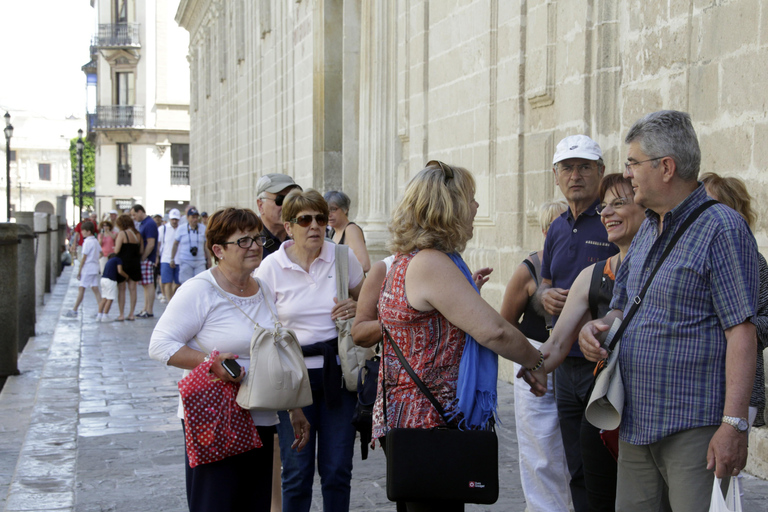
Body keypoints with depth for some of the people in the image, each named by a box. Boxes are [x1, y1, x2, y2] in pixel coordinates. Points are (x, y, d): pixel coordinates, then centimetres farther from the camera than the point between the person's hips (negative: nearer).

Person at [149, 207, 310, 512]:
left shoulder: (265, 292, 13)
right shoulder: (199, 291, -9)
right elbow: (160, 345, -12)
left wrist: (295, 410, 19)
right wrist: (210, 362, -23)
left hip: (261, 422, 7)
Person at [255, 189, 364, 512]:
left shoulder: (343, 258, 1)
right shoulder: (270, 268, -3)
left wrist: (356, 308, -8)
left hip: (338, 373, 2)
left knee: (337, 470, 6)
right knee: (297, 472, 4)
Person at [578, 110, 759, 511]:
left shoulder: (722, 228, -10)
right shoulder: (646, 230, 16)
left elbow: (742, 332, -16)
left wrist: (734, 425, -21)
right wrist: (598, 327, 1)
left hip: (693, 428, -8)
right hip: (636, 421, 8)